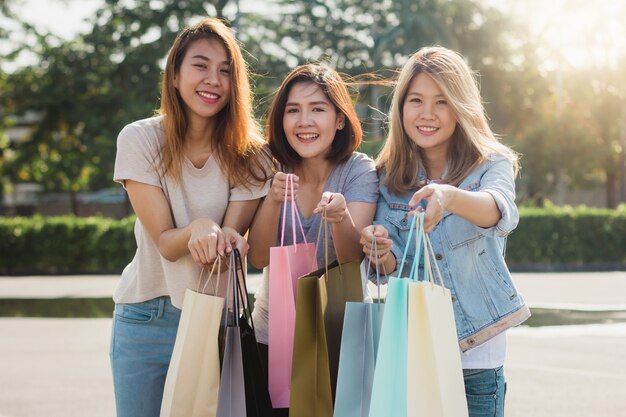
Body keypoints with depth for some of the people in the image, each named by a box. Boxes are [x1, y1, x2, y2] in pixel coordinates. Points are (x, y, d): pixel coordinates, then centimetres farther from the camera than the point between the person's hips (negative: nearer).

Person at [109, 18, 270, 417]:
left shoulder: (248, 154, -6)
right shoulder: (140, 139, -9)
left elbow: (234, 235, -11)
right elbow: (165, 243, -13)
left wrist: (226, 239, -35)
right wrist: (199, 229, -35)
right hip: (147, 318, 0)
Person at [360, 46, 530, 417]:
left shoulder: (491, 166, -2)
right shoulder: (389, 179, 6)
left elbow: (500, 212, -25)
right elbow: (390, 269, -2)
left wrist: (449, 197, -46)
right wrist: (382, 253, -26)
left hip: (476, 349, -2)